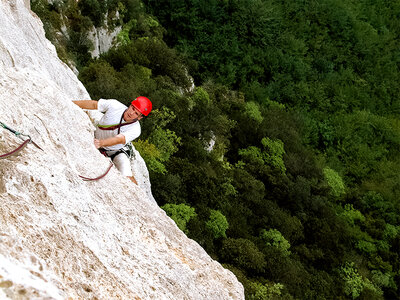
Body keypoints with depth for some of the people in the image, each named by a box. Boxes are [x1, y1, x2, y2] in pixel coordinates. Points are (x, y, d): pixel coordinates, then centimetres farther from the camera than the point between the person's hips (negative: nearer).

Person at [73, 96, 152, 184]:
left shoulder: (135, 129, -28)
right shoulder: (114, 105, -21)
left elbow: (118, 139, -43)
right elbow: (93, 104, -10)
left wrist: (101, 143, -60)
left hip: (117, 152, -4)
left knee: (127, 177, -23)